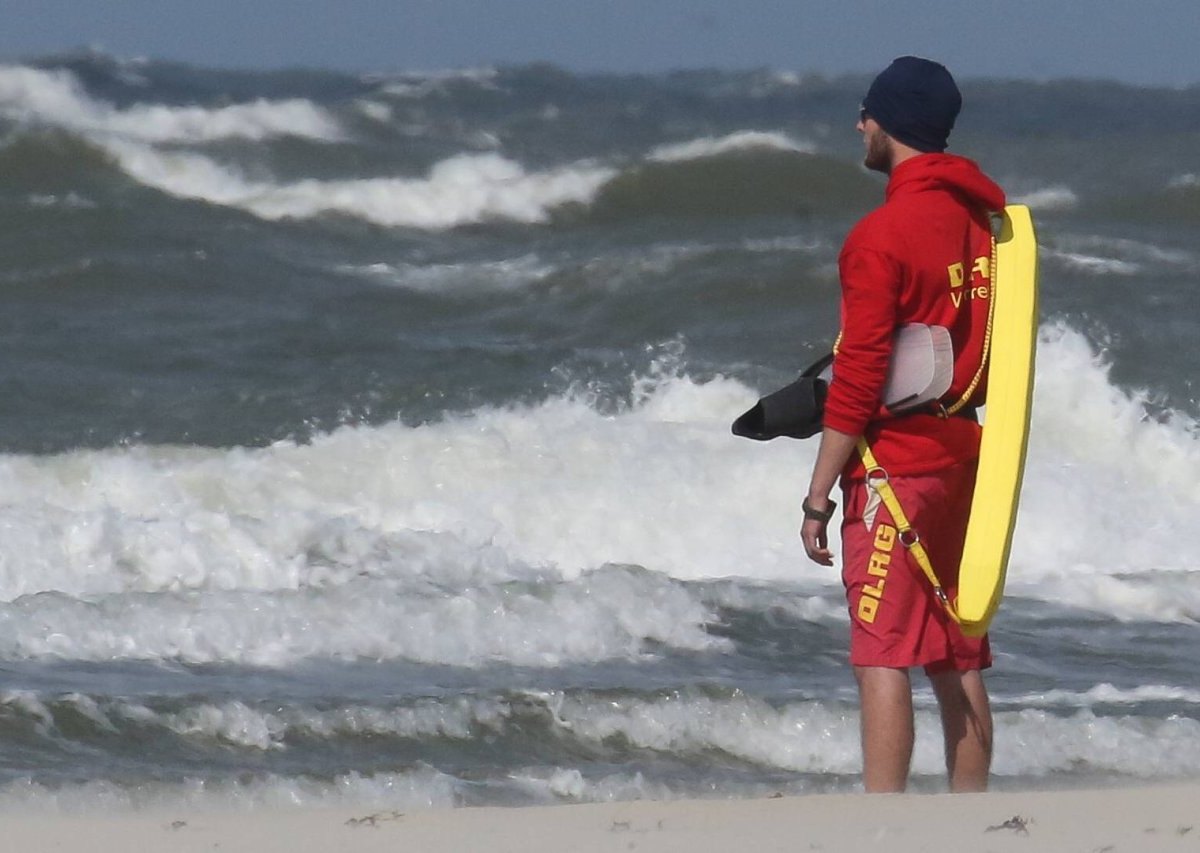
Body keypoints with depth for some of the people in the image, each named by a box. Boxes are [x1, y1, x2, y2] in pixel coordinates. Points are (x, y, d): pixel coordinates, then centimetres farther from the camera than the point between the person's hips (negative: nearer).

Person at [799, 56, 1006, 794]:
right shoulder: (979, 217, 10)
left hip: (897, 462, -8)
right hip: (964, 456, 8)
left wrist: (820, 494, -11)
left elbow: (859, 378, -15)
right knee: (959, 661, 10)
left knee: (884, 658, -9)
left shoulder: (883, 235, -14)